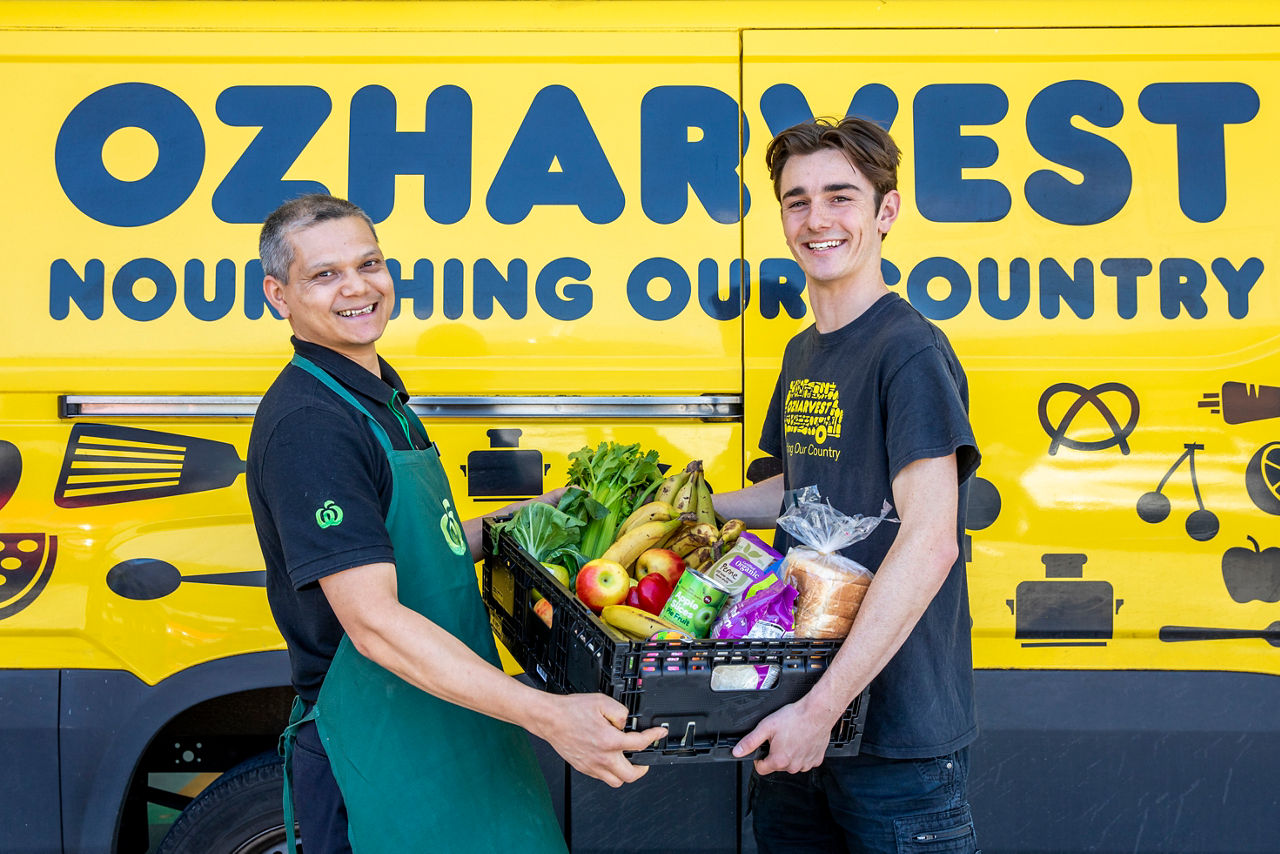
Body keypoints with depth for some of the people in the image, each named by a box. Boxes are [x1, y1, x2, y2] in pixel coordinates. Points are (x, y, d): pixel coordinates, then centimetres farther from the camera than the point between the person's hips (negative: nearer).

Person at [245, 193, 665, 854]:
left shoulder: (378, 398, 12)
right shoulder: (305, 425, -21)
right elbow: (373, 621, -28)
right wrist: (548, 715, -33)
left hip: (451, 722, 9)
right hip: (378, 762, -9)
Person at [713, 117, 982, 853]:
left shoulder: (910, 351, -16)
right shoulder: (803, 353, 11)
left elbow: (929, 542, -24)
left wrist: (823, 705, -27)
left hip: (899, 729, -8)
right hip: (798, 711, 8)